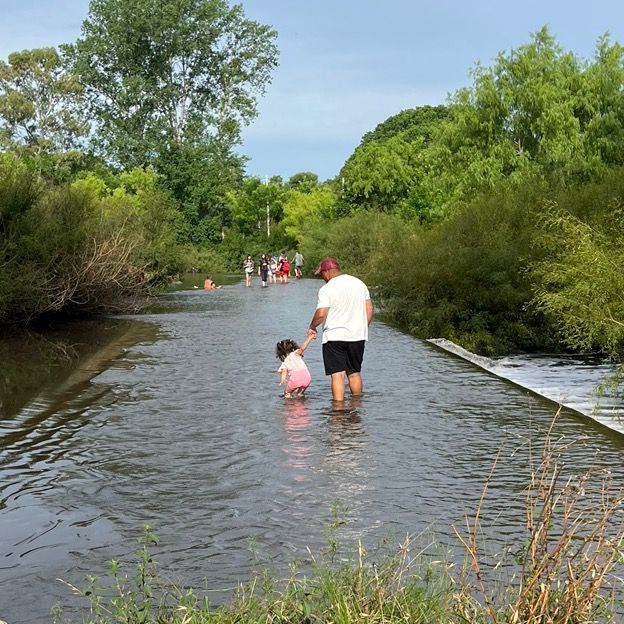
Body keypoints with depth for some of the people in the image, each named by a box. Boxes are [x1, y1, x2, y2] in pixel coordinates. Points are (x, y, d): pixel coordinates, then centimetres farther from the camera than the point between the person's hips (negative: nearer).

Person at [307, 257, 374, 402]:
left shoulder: (326, 289, -11)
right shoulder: (359, 283, 8)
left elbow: (321, 314, -17)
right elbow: (369, 309, 10)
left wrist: (312, 327, 0)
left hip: (334, 337, -5)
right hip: (358, 336, 5)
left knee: (337, 374, -5)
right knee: (355, 373, 16)